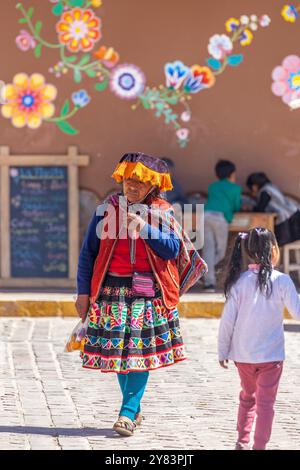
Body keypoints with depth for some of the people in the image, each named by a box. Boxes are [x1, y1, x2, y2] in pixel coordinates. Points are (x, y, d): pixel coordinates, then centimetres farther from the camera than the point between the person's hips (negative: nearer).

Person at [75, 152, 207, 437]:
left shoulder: (161, 212, 4)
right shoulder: (107, 209, 5)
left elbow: (172, 250, -6)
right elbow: (88, 251, 7)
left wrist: (144, 228, -17)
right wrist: (83, 291, 2)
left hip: (149, 291, -1)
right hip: (112, 288, 1)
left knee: (142, 349, -9)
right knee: (116, 347, 2)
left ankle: (128, 413, -8)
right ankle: (135, 410, 16)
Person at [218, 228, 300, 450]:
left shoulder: (239, 282, -4)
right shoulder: (281, 281, -12)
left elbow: (228, 320, -1)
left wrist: (223, 351, 8)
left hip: (243, 354, 3)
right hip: (271, 354, -3)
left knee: (248, 396, 21)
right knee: (266, 402, 3)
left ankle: (242, 442, 22)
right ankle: (260, 446, 0)